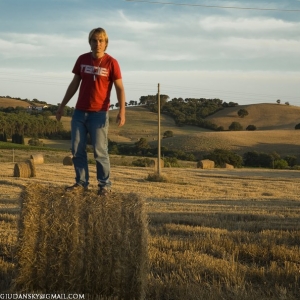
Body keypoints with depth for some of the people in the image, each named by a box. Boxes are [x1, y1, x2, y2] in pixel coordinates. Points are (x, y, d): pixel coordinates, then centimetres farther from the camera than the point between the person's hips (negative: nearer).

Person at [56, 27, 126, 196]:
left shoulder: (111, 63, -6)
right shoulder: (82, 59, 8)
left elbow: (120, 88, -8)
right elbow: (74, 84, 16)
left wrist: (122, 111, -20)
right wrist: (62, 105, 16)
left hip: (99, 113, -5)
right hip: (79, 112, 5)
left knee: (100, 151, -4)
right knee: (77, 150, 4)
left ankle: (105, 185, 6)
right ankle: (81, 182, 13)